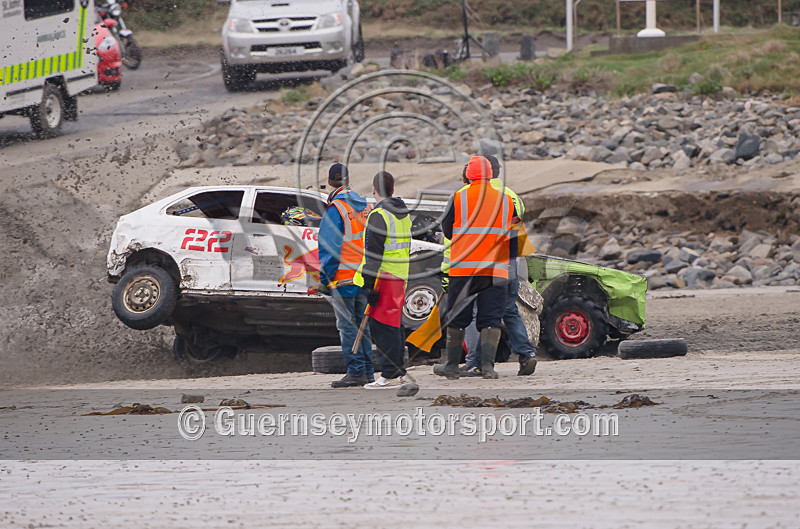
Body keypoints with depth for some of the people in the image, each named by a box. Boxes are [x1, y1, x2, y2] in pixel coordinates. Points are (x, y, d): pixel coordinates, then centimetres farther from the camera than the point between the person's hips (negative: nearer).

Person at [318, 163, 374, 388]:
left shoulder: (335, 209, -13)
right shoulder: (364, 206, 10)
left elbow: (330, 247, -15)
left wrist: (325, 278, -10)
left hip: (343, 277, -7)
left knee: (347, 326, -4)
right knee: (361, 323, 13)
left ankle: (355, 371, -7)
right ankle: (368, 371, 14)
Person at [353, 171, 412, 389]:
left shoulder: (379, 215, -14)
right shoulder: (403, 213, 15)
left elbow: (374, 254, -18)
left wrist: (369, 284, -18)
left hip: (384, 278, -9)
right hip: (400, 277, 9)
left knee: (383, 327, -8)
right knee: (394, 326, 15)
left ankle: (389, 375, -10)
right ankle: (398, 372, 19)